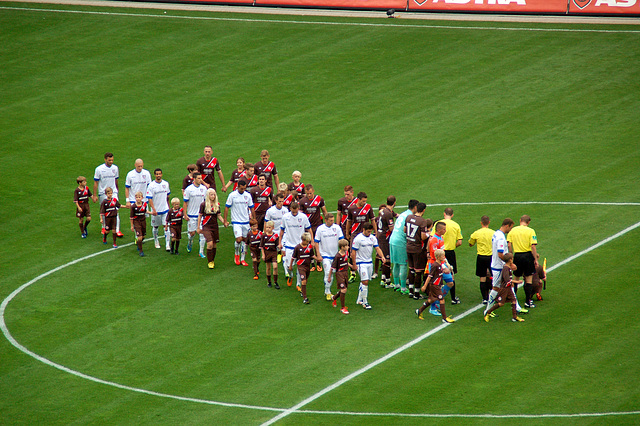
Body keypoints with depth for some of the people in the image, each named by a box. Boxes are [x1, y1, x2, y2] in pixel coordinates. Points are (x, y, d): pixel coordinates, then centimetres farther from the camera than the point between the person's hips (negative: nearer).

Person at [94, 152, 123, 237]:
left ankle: (117, 230, -12)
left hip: (113, 192, 2)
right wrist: (95, 195, -5)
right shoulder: (99, 169, -8)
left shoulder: (115, 168, 2)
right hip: (103, 193, -2)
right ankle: (104, 227, 30)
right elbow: (95, 183, -4)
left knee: (115, 211, -10)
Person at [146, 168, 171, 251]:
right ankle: (156, 241, 33)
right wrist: (153, 209, -20)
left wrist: (168, 206, 22)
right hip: (156, 210, -1)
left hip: (165, 210, 1)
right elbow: (150, 199, -12)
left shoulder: (166, 184, 3)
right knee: (155, 226, 13)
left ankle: (168, 244, -7)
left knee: (166, 227, -7)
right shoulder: (151, 186, -9)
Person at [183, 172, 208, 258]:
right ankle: (190, 243, 38)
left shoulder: (204, 188, 3)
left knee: (203, 233, -4)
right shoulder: (189, 189, -6)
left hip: (202, 214, 2)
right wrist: (185, 214, -5)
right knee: (192, 233, 5)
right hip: (192, 215, -2)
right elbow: (185, 202, -2)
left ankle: (201, 251, 4)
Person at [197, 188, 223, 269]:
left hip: (215, 226, 4)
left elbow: (218, 216, 11)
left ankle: (212, 260, 25)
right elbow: (200, 216, 0)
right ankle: (209, 262, -4)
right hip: (206, 227, -4)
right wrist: (198, 227, 3)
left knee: (214, 244, 7)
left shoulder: (217, 204, 4)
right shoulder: (203, 204, -7)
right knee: (210, 243, -16)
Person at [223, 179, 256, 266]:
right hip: (236, 221, -3)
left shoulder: (248, 195, 2)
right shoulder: (232, 195, -7)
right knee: (239, 239, -14)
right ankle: (236, 254, 13)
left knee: (244, 240, 6)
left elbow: (251, 208, 12)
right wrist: (225, 221, -4)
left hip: (246, 221, 3)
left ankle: (242, 259, 14)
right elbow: (227, 208, -1)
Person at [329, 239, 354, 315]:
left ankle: (334, 298, 45)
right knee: (343, 290, -11)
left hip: (346, 273, 8)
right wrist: (329, 277, -7)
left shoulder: (346, 253, 3)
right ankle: (342, 308, -1)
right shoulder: (337, 256, -21)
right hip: (339, 274, -8)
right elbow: (332, 267, -13)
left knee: (343, 290, 16)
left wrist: (351, 266, 7)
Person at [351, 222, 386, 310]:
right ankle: (365, 302, -7)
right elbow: (353, 252, -9)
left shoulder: (372, 238, 5)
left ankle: (359, 299, 25)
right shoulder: (358, 239, -12)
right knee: (365, 282, -12)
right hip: (361, 263, -6)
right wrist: (354, 264, -10)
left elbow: (377, 248, 3)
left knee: (364, 282, 12)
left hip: (369, 262, 6)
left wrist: (382, 256, -15)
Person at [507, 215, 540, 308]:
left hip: (517, 255, 3)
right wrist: (536, 259, -6)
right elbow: (533, 246, -12)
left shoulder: (513, 230, 2)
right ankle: (528, 301, 5)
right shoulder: (530, 231, -7)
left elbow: (509, 245, -2)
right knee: (528, 279, 5)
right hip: (528, 255, -3)